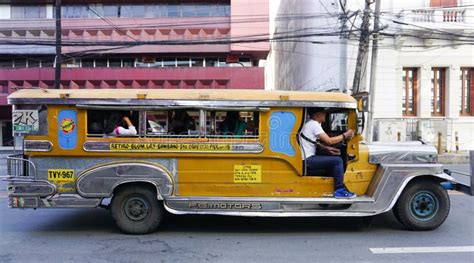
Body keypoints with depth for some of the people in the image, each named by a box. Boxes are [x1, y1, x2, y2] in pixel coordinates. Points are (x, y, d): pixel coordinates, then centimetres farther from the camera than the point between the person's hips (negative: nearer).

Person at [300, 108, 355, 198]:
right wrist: (345, 135, -6)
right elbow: (329, 141, -16)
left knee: (332, 161, 20)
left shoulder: (310, 124, 18)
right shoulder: (314, 124, -13)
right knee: (337, 160, -13)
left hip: (307, 159, 10)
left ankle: (340, 187, 21)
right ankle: (339, 191, -7)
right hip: (307, 160, -10)